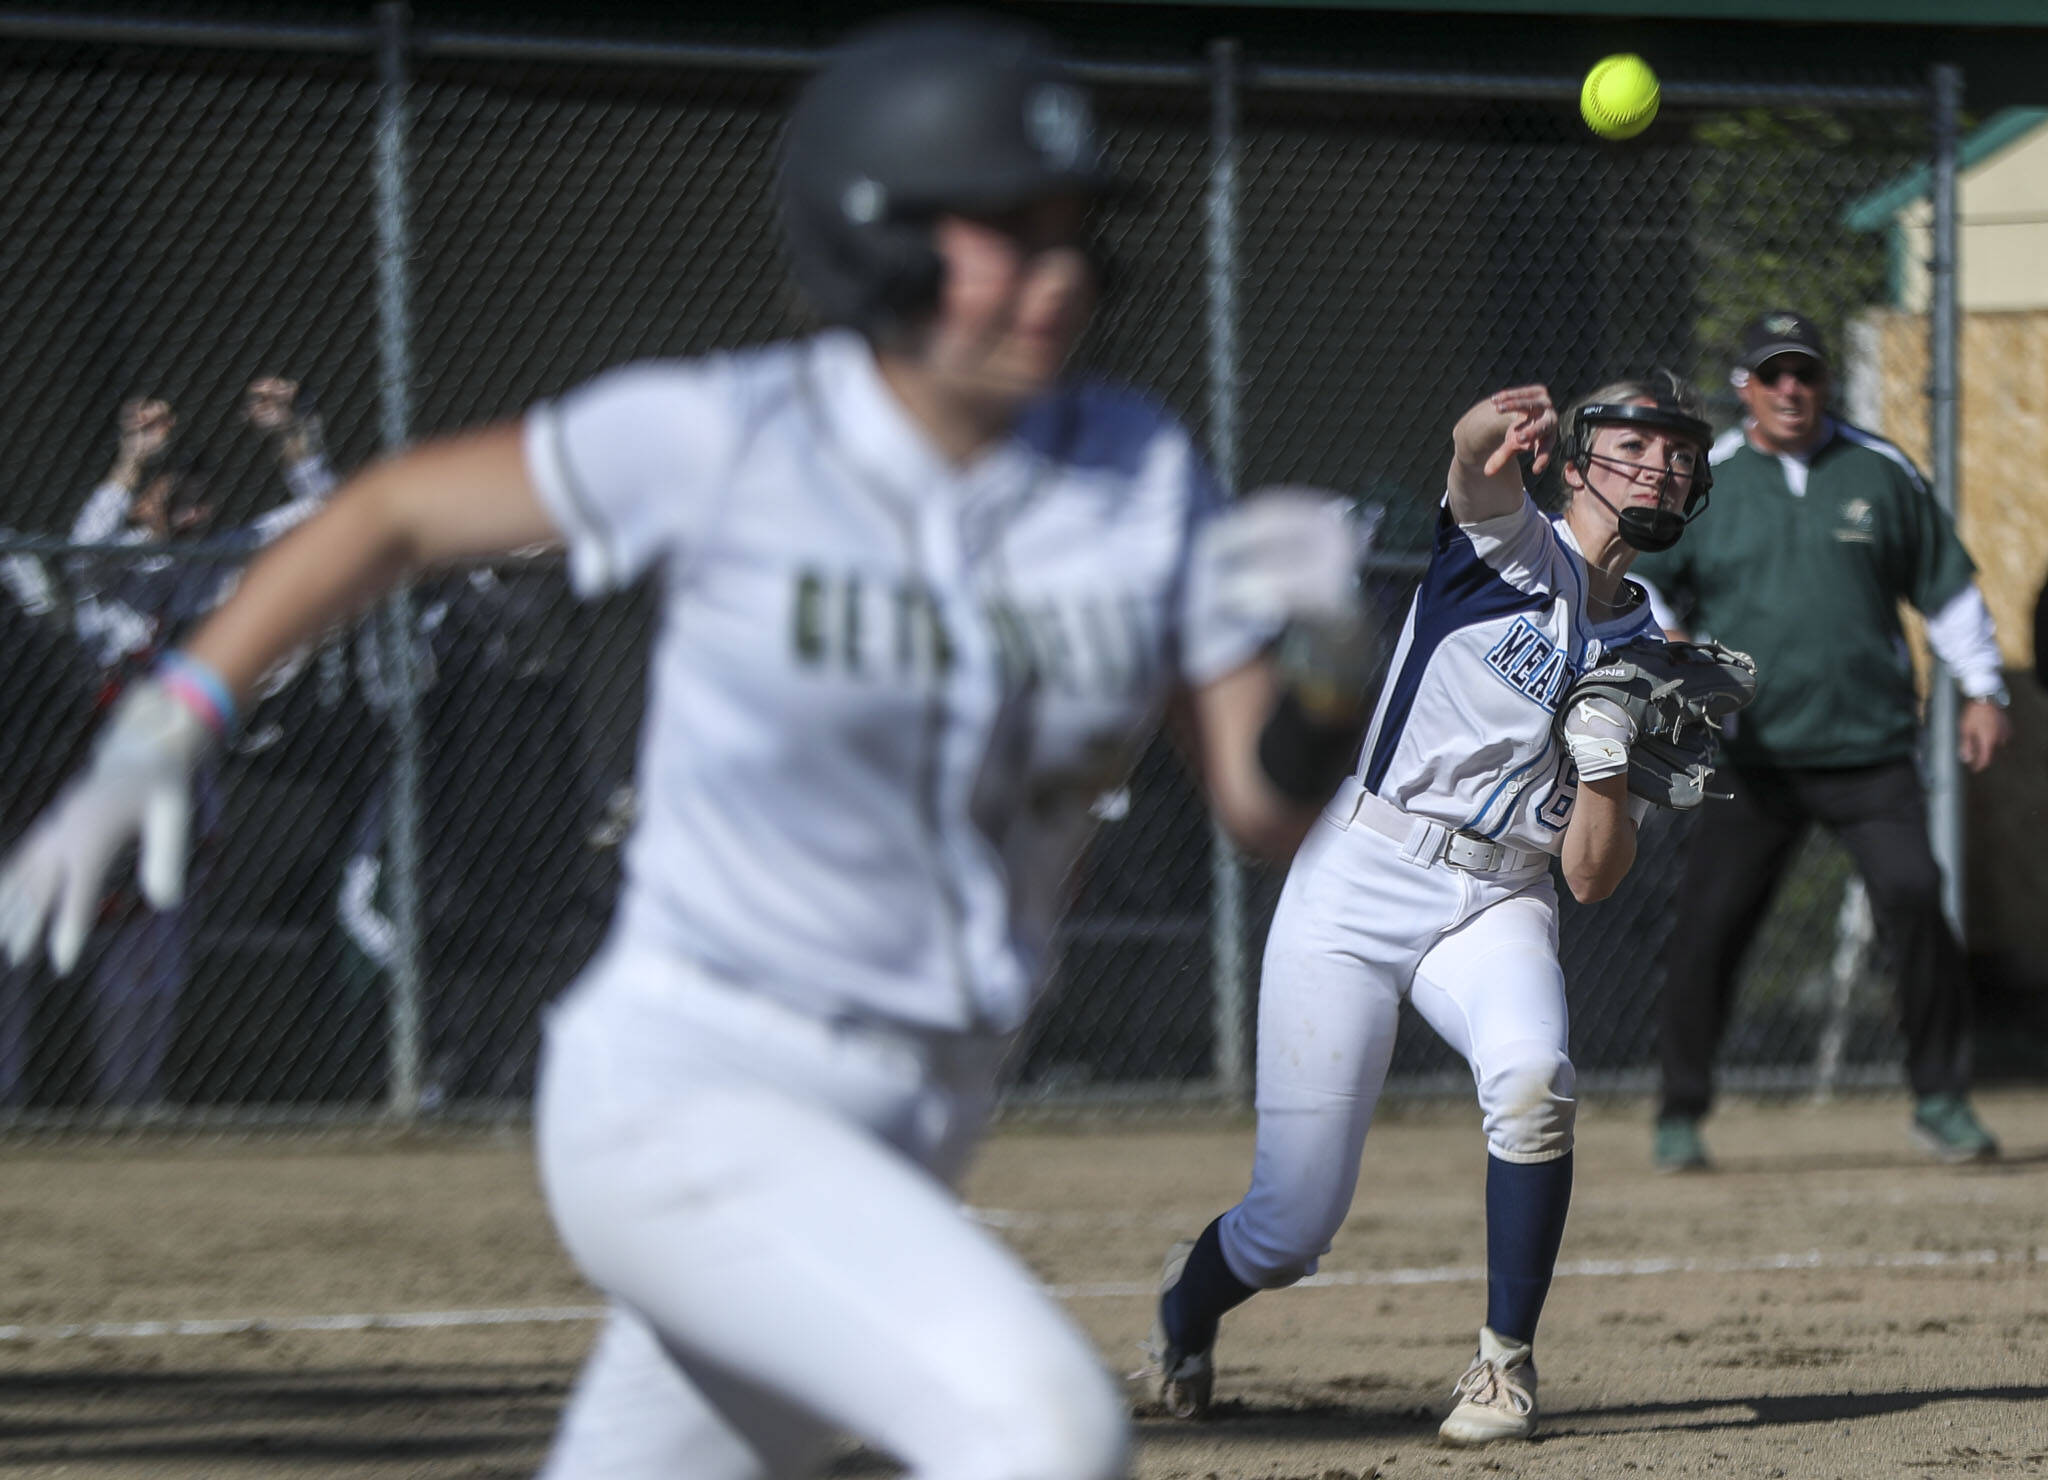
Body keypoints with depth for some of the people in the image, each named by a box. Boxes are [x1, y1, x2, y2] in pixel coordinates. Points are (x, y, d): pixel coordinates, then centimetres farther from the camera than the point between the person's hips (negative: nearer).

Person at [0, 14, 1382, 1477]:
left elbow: (1273, 809, 0)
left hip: (904, 1134, 6)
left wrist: (1327, 642, -21)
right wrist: (166, 732, -3)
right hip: (682, 1113, -6)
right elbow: (400, 509, 2)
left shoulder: (1141, 480, 0)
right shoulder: (722, 440, -12)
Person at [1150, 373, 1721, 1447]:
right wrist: (1498, 431, -50)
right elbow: (1475, 458, -27)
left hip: (1499, 905, 3)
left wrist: (1604, 762, -12)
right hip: (1358, 882, -3)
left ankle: (1506, 1362, -17)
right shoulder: (1514, 541, 0)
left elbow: (1592, 880, 6)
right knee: (1292, 1230, -7)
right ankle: (1191, 1297, 30)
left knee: (1533, 1078, -33)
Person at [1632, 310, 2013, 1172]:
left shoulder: (1880, 472, 8)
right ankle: (1680, 1116, 10)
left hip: (1869, 748, 0)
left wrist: (1982, 689, 9)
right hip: (1750, 759, 0)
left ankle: (1940, 1101, 0)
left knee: (1914, 901, -13)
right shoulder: (1699, 485, 4)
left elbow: (1946, 583, 15)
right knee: (1706, 928, -5)